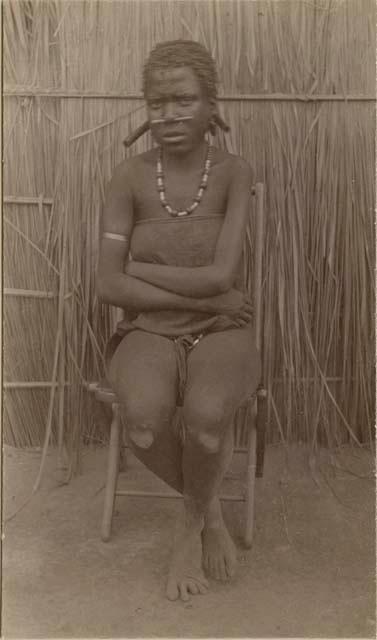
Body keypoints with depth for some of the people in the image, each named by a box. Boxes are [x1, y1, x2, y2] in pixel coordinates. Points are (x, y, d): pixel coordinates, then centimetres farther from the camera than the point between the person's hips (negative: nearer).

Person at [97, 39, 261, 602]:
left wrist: (139, 268, -10)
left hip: (222, 333, -1)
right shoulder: (129, 178, -3)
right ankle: (209, 512, 1)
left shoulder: (234, 173, -5)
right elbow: (110, 287, -11)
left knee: (204, 417, -34)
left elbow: (222, 275, -16)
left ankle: (194, 519, 1)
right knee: (145, 420, -33)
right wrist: (203, 298, -15)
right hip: (151, 333, 1)